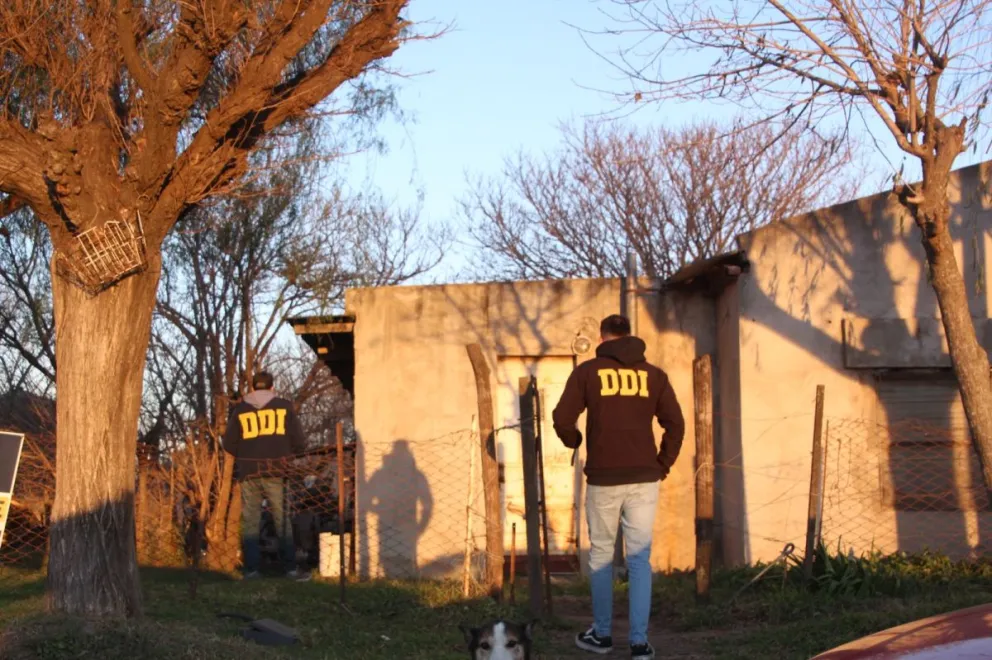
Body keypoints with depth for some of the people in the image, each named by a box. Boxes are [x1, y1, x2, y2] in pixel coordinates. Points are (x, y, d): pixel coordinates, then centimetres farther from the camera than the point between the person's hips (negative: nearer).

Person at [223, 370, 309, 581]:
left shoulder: (240, 410, 6)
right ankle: (291, 568, 0)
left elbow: (228, 445, 6)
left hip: (248, 474, 1)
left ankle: (251, 569, 1)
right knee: (283, 520, 2)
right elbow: (299, 442, 1)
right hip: (276, 474, -1)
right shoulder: (284, 407, 5)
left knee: (250, 522, 5)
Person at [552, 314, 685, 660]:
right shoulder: (653, 374, 6)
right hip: (644, 479, 1)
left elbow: (562, 418, -6)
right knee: (640, 559, 4)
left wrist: (574, 442, 15)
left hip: (603, 478, -1)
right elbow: (676, 424, 1)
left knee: (601, 556, 13)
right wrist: (663, 464, 12)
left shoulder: (588, 371, 0)